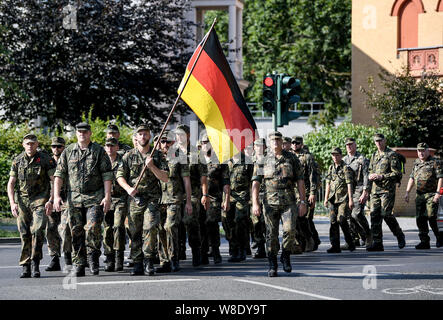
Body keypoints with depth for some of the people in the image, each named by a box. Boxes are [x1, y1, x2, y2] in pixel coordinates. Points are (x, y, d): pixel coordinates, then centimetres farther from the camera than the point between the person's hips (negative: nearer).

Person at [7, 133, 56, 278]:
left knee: (37, 230, -20)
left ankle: (35, 263, -11)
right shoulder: (17, 161, 5)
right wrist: (12, 203, -5)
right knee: (25, 234, 0)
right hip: (22, 201, 3)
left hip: (40, 200, -3)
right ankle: (26, 267, 6)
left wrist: (50, 201, -14)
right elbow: (11, 183, 7)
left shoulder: (45, 159, -4)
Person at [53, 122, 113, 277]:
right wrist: (56, 195, -1)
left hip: (95, 198, -3)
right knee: (76, 232, 3)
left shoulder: (99, 151, 3)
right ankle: (78, 265, 8)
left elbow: (107, 175, 0)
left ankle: (93, 257, 0)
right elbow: (59, 175, 9)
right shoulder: (68, 151, 10)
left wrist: (107, 196, -9)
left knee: (93, 228, -17)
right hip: (74, 198, 3)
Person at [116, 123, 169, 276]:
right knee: (135, 232, 1)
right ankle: (138, 264, 8)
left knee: (150, 228, -18)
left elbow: (165, 178, 2)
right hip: (134, 199, 1)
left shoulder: (157, 155, 7)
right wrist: (128, 188, -11)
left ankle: (149, 260, -9)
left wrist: (152, 166, -12)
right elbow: (120, 176, 6)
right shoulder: (129, 156, 8)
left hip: (152, 200, -1)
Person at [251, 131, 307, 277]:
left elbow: (300, 181, 7)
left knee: (290, 230, -16)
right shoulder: (262, 160, 6)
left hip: (289, 202, 0)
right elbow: (255, 182, 2)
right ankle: (272, 266, 10)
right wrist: (255, 203, -8)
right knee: (271, 235, 0)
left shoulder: (292, 159, 7)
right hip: (270, 202, 0)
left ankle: (286, 256, 8)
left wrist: (303, 202, -1)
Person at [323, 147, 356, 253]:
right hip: (333, 199, 6)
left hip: (343, 198, -6)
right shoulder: (331, 168, 14)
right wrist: (326, 198, 14)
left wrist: (350, 199, -15)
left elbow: (349, 185, -10)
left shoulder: (346, 168, -5)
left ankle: (350, 242, 3)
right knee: (333, 221, 0)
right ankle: (335, 246, 1)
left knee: (341, 219, -15)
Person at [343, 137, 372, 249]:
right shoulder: (344, 160, 16)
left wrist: (364, 193, -17)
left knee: (356, 213, -18)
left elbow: (366, 176, -9)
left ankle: (368, 235, 0)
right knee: (349, 215, 2)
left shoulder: (362, 159, -3)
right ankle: (354, 239, 8)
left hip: (359, 190, -6)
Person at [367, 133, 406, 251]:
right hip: (375, 189, 7)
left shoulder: (391, 155, -4)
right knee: (374, 215, -2)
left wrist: (382, 176, -17)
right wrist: (371, 176, 4)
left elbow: (397, 174, -10)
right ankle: (377, 243, -1)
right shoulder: (374, 156, 18)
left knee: (386, 214, -12)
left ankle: (400, 236, 9)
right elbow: (370, 170, 28)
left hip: (387, 189, -7)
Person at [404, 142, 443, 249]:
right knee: (420, 219, 0)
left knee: (431, 217, -14)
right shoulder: (416, 163, 16)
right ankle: (424, 242, 4)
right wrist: (407, 192, 12)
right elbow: (412, 178, 20)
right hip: (420, 195, 6)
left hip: (431, 195, -6)